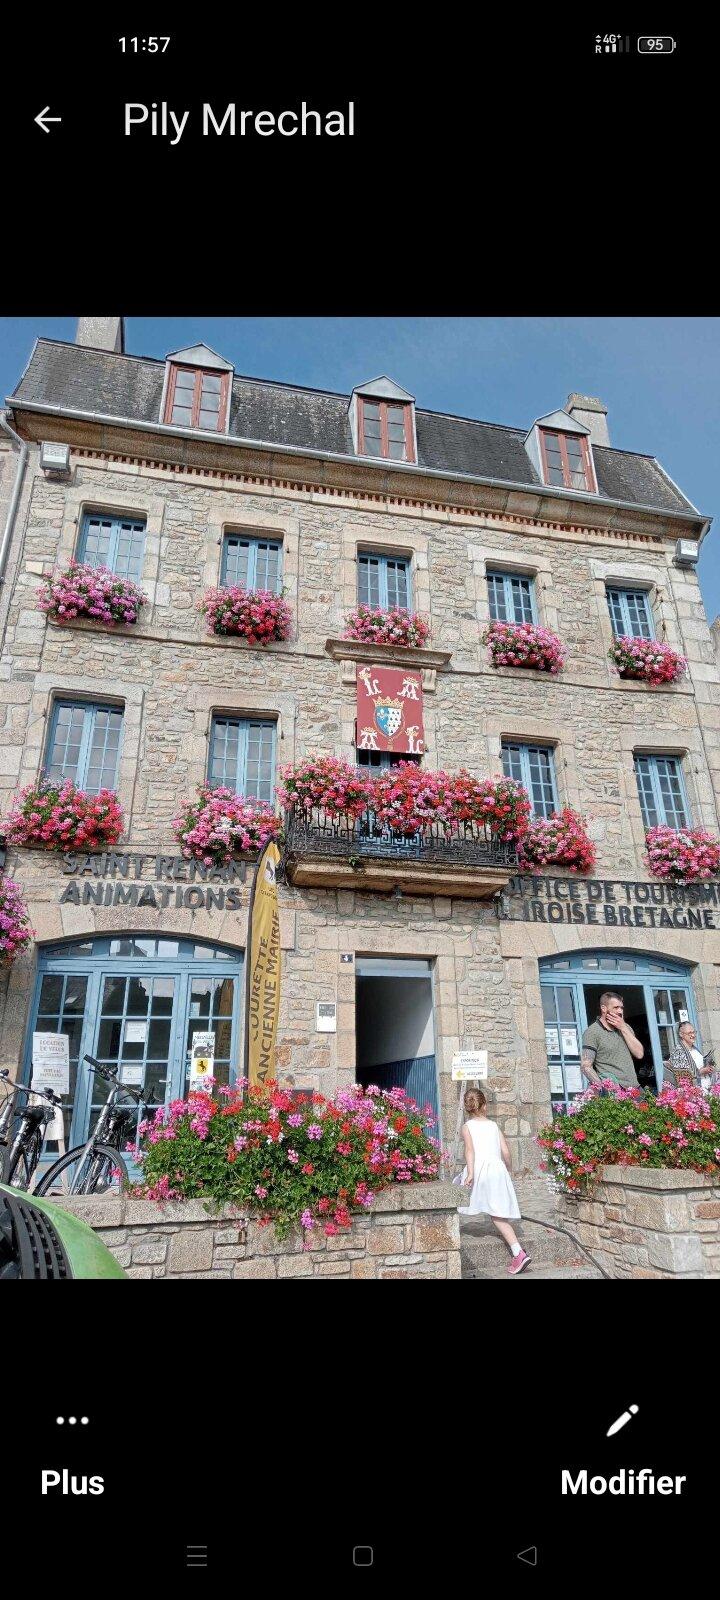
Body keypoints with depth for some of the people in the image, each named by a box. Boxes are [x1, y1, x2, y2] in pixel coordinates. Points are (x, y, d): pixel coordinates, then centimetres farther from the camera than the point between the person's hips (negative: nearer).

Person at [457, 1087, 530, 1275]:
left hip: (478, 1168, -4)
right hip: (497, 1168, 4)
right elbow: (505, 1152, 11)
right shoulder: (494, 1125, 15)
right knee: (498, 1215, 5)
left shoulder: (467, 1126, 5)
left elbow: (470, 1149, -11)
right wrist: (507, 1169, 28)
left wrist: (470, 1173, -19)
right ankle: (519, 1253, -8)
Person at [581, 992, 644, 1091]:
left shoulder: (625, 1027, 16)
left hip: (634, 1087, 5)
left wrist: (623, 1028, -2)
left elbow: (639, 1054, 4)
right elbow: (586, 1067, -8)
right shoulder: (592, 1032, -4)